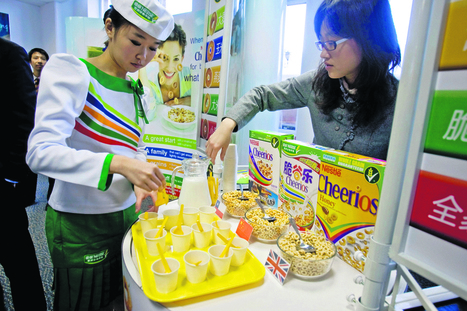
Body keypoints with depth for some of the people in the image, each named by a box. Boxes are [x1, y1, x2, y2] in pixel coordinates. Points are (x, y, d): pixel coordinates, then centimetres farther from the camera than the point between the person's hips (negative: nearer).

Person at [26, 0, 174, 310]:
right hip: (80, 224, -5)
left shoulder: (136, 90, 6)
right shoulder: (71, 70, -12)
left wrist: (141, 179, -9)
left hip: (128, 212, 6)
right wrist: (118, 163, -35)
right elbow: (41, 151, -23)